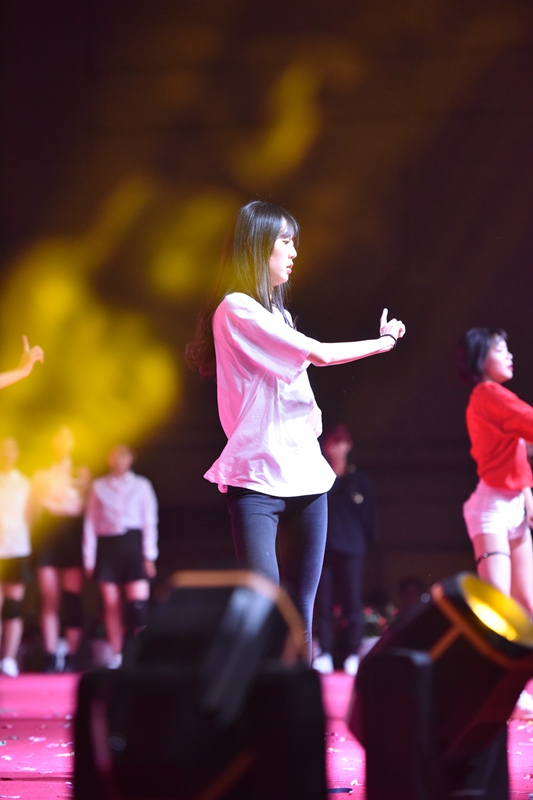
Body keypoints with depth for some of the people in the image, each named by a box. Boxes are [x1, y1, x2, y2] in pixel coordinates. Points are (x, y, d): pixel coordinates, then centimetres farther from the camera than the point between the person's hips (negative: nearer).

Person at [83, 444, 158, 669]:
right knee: (111, 604, 0)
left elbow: (149, 521, 7)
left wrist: (149, 555, -1)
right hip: (106, 546, 1)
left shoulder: (141, 486, 10)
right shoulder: (99, 487, 12)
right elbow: (90, 523, 9)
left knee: (138, 601, -13)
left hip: (133, 543, -1)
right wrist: (89, 557, 3)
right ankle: (115, 656, 5)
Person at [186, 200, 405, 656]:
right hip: (257, 479, -8)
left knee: (300, 613, 5)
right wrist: (383, 343, 2)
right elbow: (318, 354, -9)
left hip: (304, 475, 8)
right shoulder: (235, 309, -7)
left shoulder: (277, 315, 19)